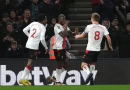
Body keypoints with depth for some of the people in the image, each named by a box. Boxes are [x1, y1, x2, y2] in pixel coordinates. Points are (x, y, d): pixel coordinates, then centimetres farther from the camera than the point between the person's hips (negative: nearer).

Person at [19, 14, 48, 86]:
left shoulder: (33, 23, 10)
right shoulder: (43, 27, -7)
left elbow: (24, 30, 13)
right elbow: (42, 39, -14)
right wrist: (46, 47, -1)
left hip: (28, 44, 7)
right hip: (34, 46, -7)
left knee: (30, 62, 16)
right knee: (30, 63, -6)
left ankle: (25, 78, 15)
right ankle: (22, 79, -10)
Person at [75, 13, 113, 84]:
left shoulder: (89, 27, -4)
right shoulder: (103, 28, 2)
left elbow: (82, 35, 11)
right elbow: (108, 38, -6)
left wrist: (77, 36, 34)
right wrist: (110, 45, 13)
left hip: (90, 49, -5)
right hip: (98, 50, 5)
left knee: (83, 65, -7)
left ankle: (89, 73, -37)